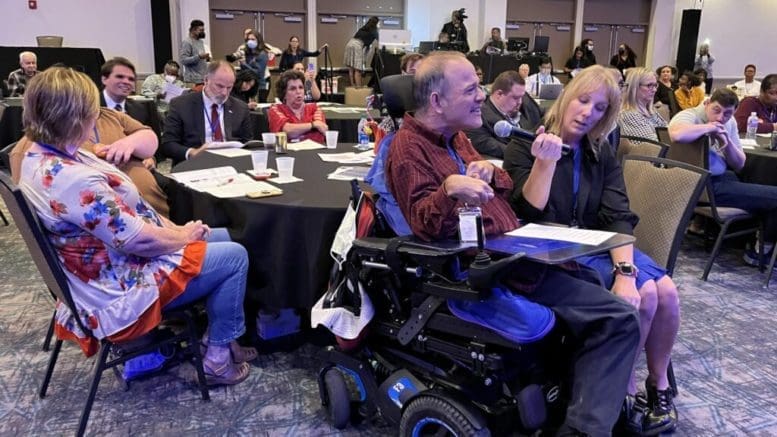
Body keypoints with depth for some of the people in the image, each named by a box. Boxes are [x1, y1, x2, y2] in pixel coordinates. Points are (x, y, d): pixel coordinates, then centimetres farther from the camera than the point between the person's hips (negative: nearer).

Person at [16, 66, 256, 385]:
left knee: (223, 238, 15)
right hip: (123, 290, -10)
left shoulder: (41, 157, 0)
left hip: (113, 265, 10)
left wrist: (176, 228, -1)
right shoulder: (73, 180, -33)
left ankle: (221, 336, 25)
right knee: (235, 256, -2)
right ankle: (218, 359, 10)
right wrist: (185, 236, -9)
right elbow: (139, 240, -28)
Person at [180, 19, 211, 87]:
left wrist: (206, 58, 7)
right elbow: (183, 60, -17)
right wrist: (199, 57, -25)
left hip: (203, 78, 8)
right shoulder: (186, 42, -9)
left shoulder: (201, 41, 17)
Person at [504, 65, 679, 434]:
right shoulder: (524, 147, -6)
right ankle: (626, 388, -1)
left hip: (601, 245, 6)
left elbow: (619, 217, -3)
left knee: (666, 290, -17)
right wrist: (545, 163, -28)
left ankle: (659, 383, 8)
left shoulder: (602, 154, 9)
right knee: (644, 293, -23)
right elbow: (530, 214, -14)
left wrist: (625, 270, -19)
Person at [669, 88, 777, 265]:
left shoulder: (729, 123, 10)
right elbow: (676, 134, -42)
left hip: (722, 178, 10)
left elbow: (739, 165, 12)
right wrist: (707, 127, -24)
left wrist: (728, 143, -8)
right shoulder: (689, 116, -14)